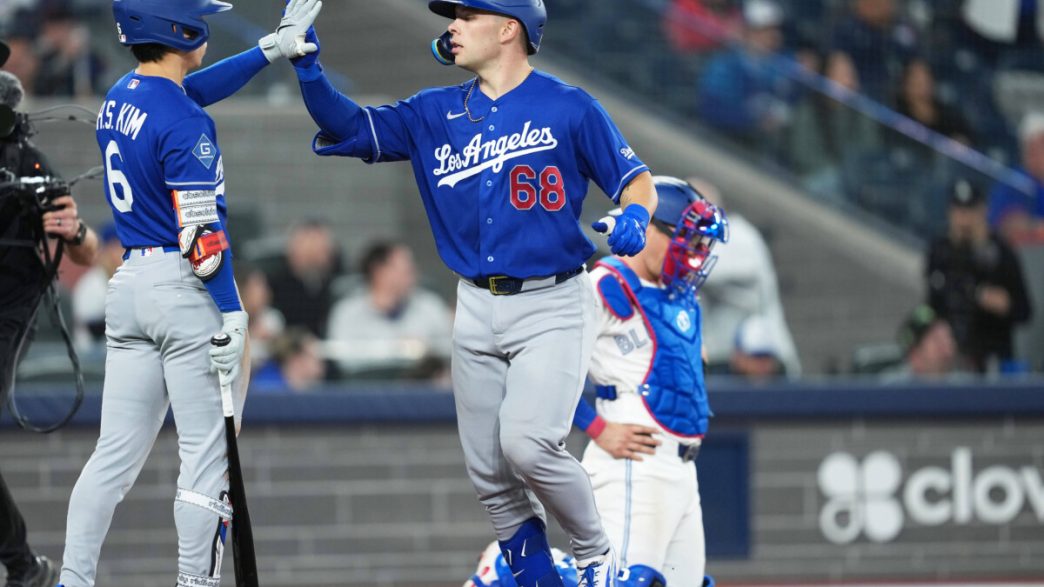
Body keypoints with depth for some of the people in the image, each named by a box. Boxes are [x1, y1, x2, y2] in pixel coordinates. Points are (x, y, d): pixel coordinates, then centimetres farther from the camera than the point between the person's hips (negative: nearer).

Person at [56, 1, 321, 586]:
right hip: (185, 294, -8)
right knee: (209, 452, -2)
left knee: (117, 451, 10)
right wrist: (233, 317, -18)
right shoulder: (184, 123, -16)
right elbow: (202, 231, -19)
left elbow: (193, 88, 29)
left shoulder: (120, 99, 10)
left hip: (129, 286, 8)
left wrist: (272, 48, 28)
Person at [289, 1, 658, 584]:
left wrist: (634, 215, -23)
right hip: (478, 312, 5)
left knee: (527, 446, -21)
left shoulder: (569, 107, -4)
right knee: (489, 470, 5)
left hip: (553, 306, -5)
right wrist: (307, 65, -11)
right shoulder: (437, 114, 8)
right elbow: (348, 129, 5)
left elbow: (637, 179, -1)